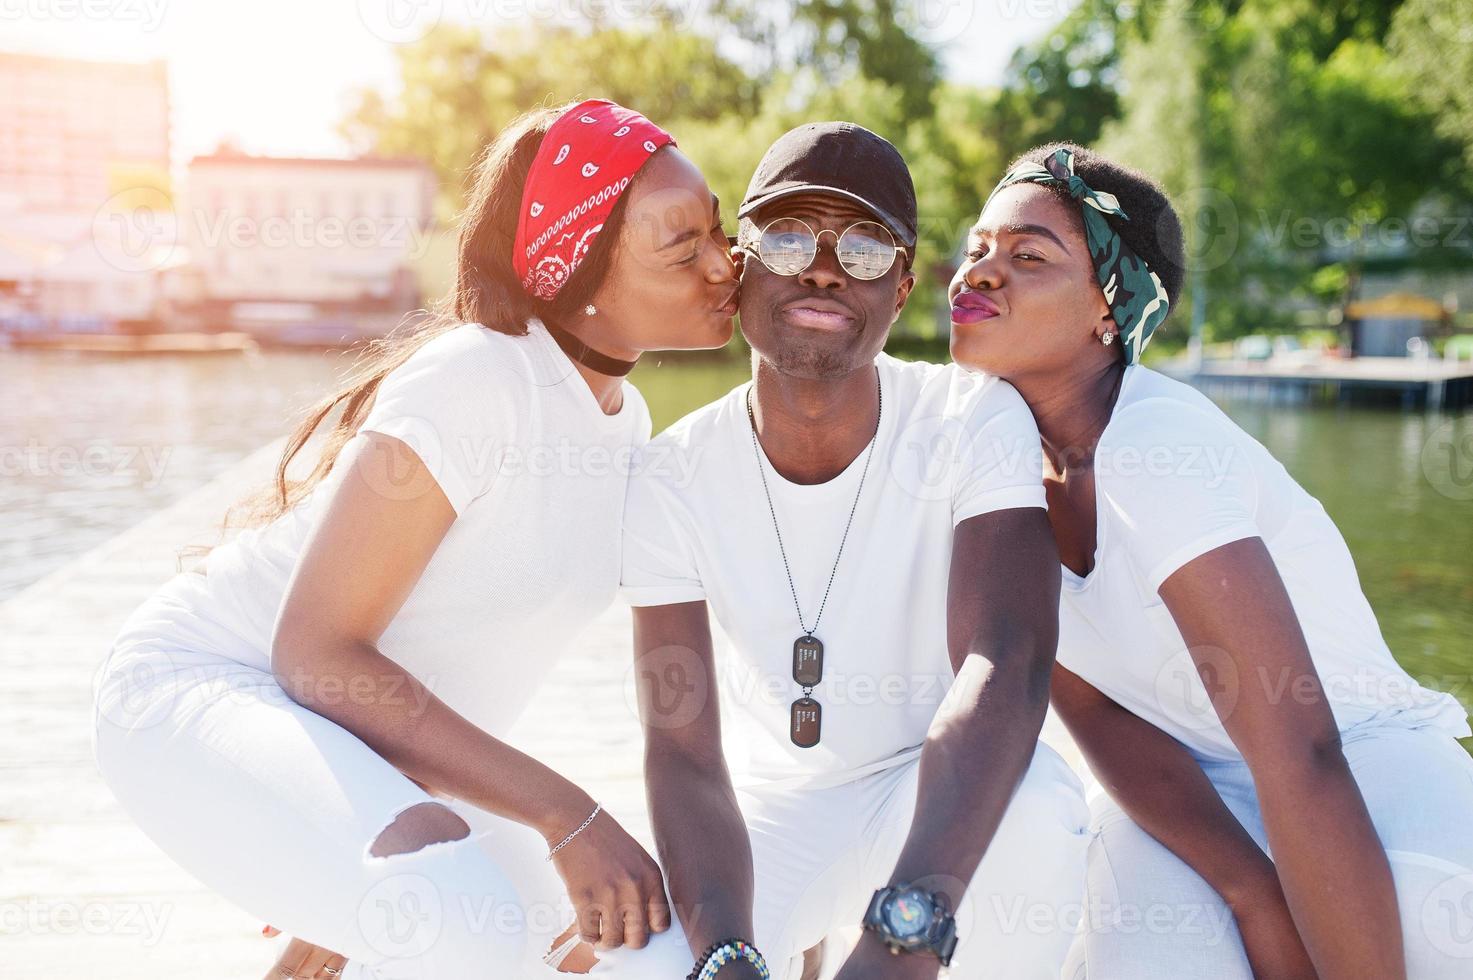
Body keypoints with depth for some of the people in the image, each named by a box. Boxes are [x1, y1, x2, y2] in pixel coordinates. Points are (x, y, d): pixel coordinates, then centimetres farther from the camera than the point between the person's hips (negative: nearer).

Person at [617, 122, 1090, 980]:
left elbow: (1005, 663, -37)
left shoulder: (977, 422, -22)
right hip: (780, 794, 2)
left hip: (948, 786, -1)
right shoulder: (674, 480, -17)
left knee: (1038, 809, -34)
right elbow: (684, 754, -19)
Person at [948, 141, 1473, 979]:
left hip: (1366, 759, -4)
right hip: (1185, 788, 4)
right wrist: (1252, 894, -20)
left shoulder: (1158, 448, -26)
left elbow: (1301, 758, -29)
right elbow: (1096, 714, -8)